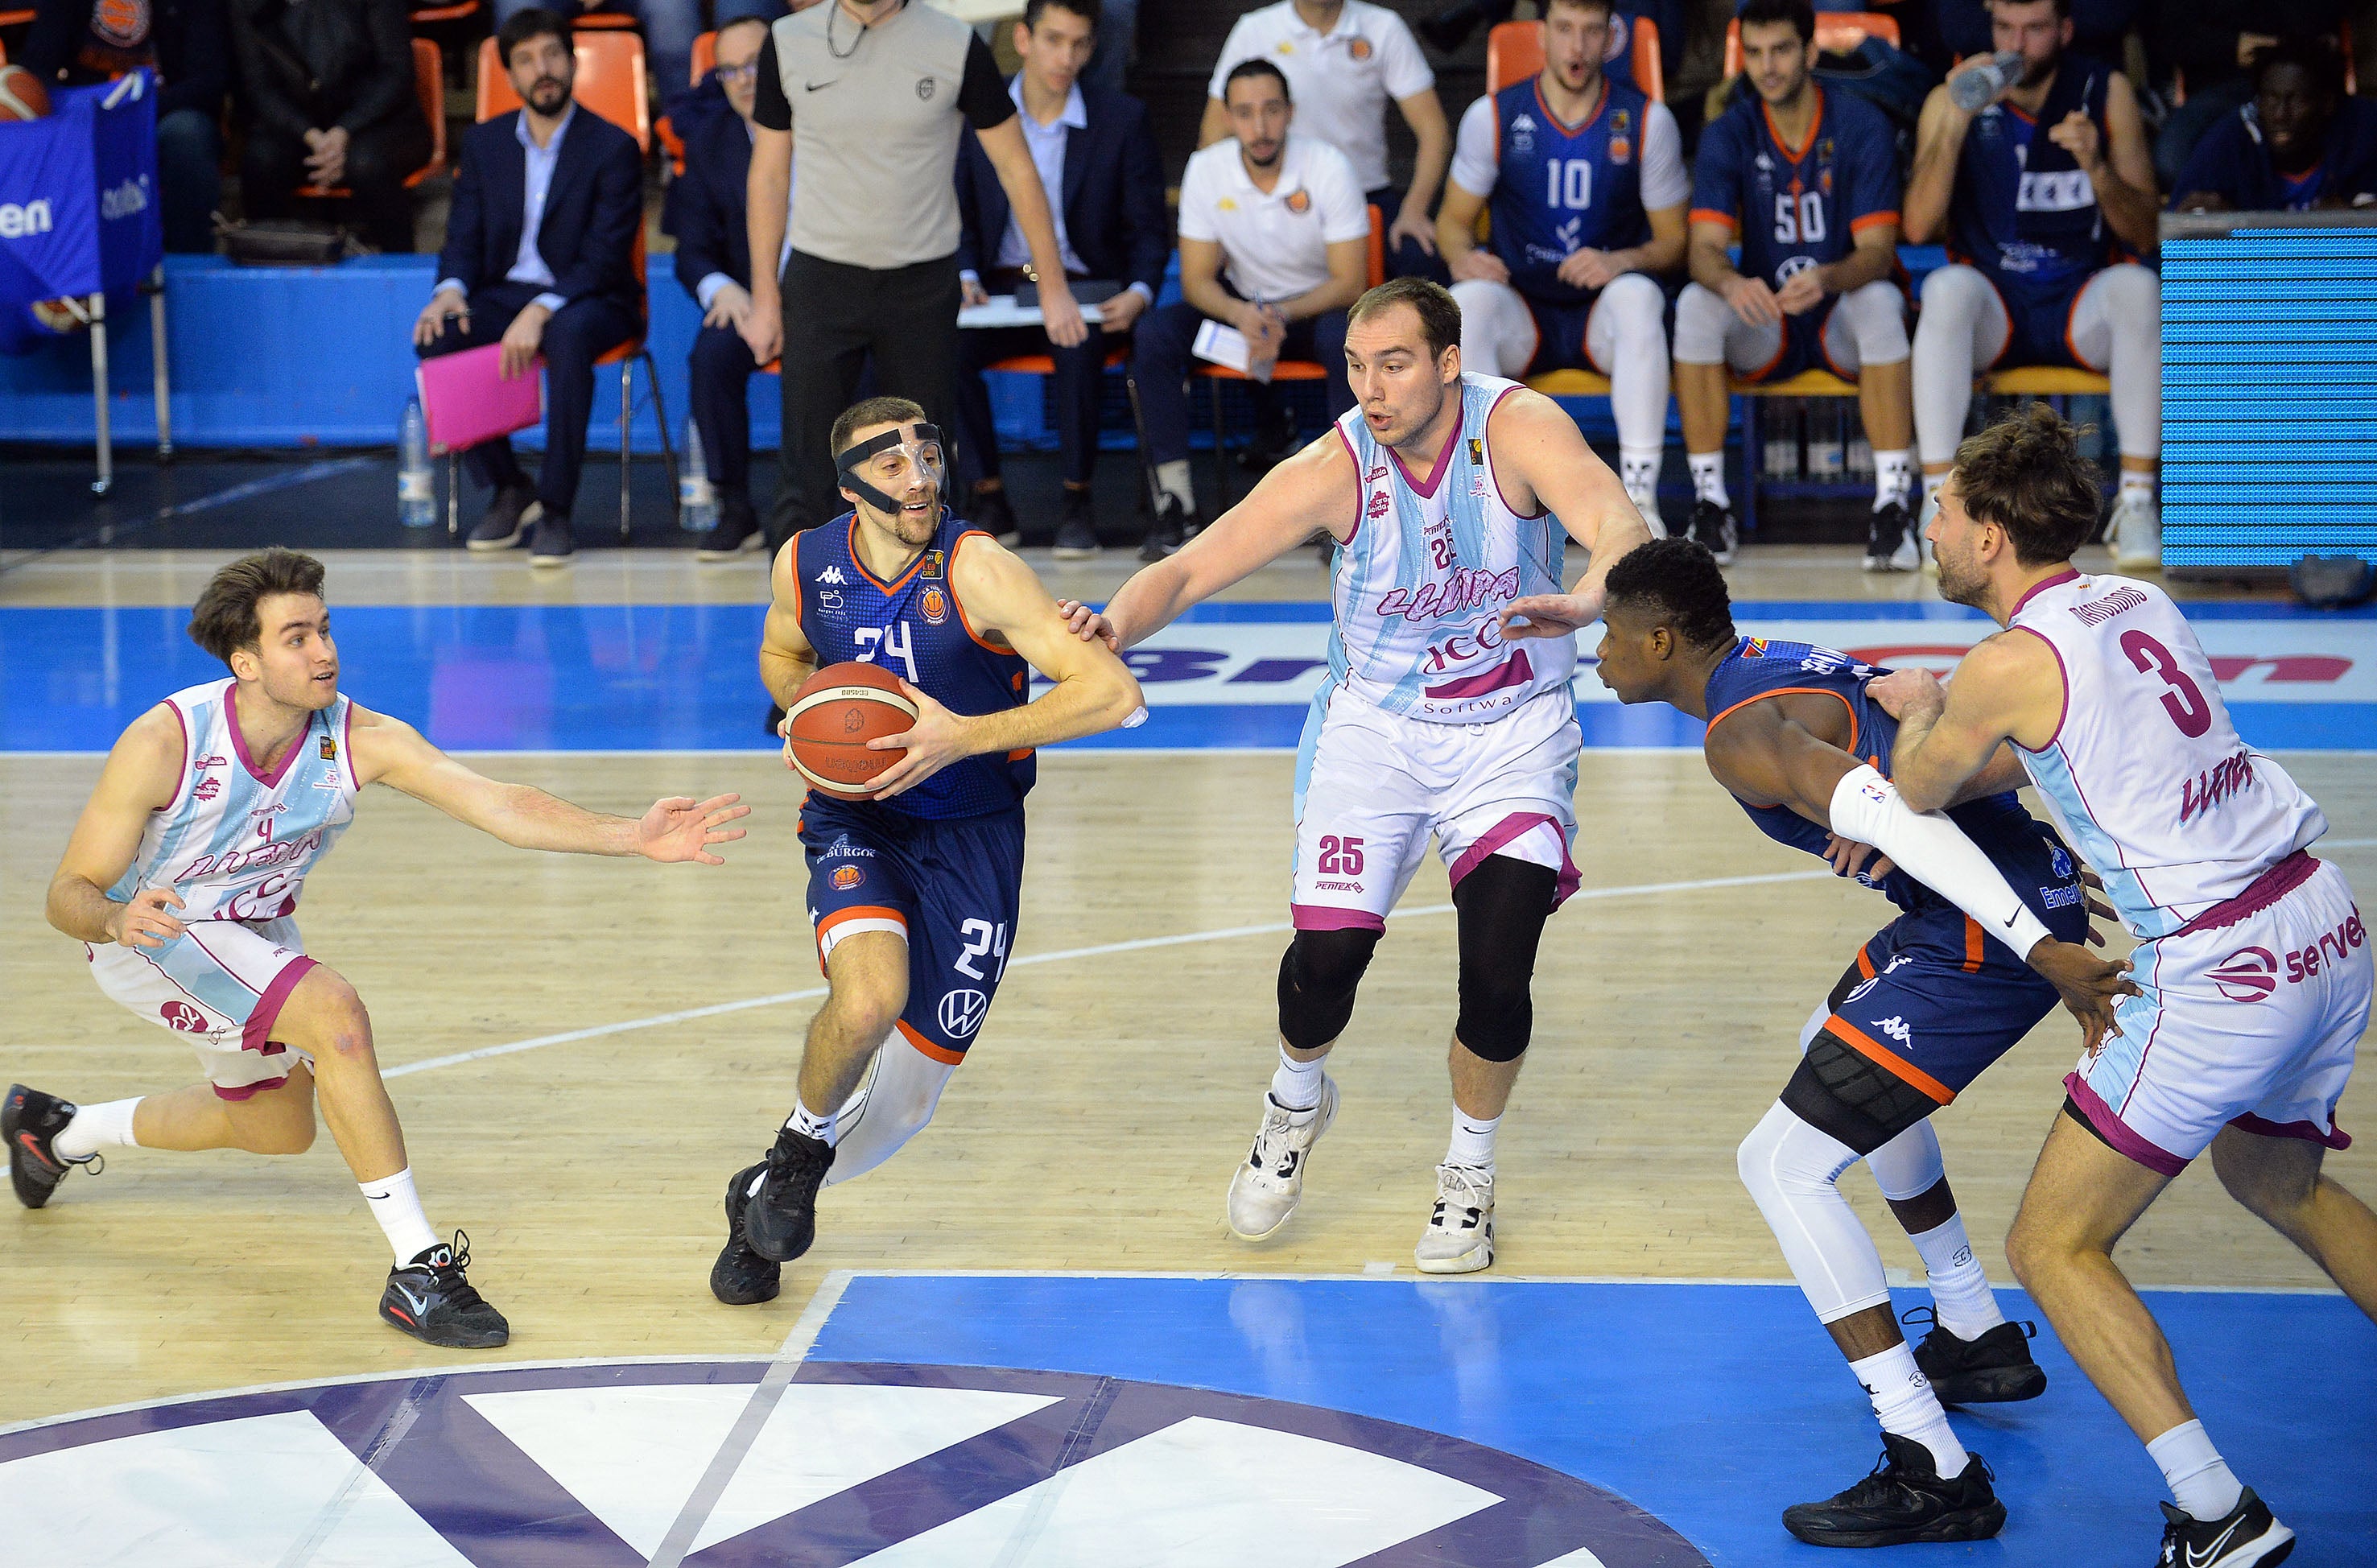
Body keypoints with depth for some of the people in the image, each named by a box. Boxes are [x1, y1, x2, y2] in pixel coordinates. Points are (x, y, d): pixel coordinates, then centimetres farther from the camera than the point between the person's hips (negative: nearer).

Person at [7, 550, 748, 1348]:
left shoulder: (362, 740, -23)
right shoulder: (164, 744, -32)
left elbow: (503, 805, -33)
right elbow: (70, 893, -25)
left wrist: (636, 836, -46)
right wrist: (115, 918, -49)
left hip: (255, 931, 6)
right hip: (148, 933, -6)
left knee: (277, 1127, 25)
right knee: (334, 1013, -31)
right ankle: (418, 1270, -26)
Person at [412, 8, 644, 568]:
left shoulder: (613, 148, -5)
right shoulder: (484, 144, 10)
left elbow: (604, 258, -13)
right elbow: (464, 238, 7)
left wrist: (541, 311, -28)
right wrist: (451, 289, -17)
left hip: (585, 300, -4)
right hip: (504, 293, 4)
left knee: (569, 333, -40)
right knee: (435, 337, -27)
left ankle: (555, 510, -31)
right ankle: (507, 489, -10)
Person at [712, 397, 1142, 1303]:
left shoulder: (974, 568, -21)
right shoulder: (805, 564, -7)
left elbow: (1112, 693, -28)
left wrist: (964, 736, -32)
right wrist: (807, 713, -5)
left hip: (971, 837, -1)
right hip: (855, 821, 1)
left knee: (905, 1106, 5)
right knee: (870, 996, -33)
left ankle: (765, 1196, 34)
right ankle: (801, 1145, -3)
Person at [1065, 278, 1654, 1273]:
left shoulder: (1517, 428, -21)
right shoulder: (1336, 467, -17)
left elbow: (1620, 528, -38)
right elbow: (1191, 568, -19)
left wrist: (1586, 597, -61)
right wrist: (1117, 623, -40)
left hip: (1512, 729, -1)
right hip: (1375, 725, 1)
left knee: (1498, 973, -14)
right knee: (1327, 953, -9)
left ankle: (1469, 1173, 14)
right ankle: (1296, 1103, 28)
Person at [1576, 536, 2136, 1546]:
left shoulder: (1742, 733, -17)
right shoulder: (1779, 662, 12)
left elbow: (1899, 820, -29)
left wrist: (2041, 951, -33)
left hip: (1984, 941, -11)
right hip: (2031, 887, 11)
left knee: (1782, 1166, -10)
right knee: (1836, 1048, 35)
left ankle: (1935, 1475, -15)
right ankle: (1975, 1338, 43)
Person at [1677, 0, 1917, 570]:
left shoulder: (1862, 126, -10)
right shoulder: (1728, 135, -4)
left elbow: (1877, 251, -17)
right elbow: (1705, 248, -14)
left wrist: (1826, 279, -41)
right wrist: (1732, 283, -40)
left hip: (1843, 316, -2)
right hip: (1763, 325, 2)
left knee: (1879, 302, -36)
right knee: (1696, 304, -28)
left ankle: (1892, 507, -34)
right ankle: (1710, 502, -22)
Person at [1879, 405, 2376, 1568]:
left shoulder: (2011, 663, -13)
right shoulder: (2137, 603, 10)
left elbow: (1917, 788, 7)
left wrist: (1919, 710, 27)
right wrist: (1905, 810, 27)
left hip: (2221, 973, -9)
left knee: (2054, 1248, 0)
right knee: (2277, 1178, 33)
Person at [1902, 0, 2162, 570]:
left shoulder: (2106, 93, 2)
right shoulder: (1952, 101, 0)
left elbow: (2143, 237, -2)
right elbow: (1918, 227, -13)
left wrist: (2095, 166, -19)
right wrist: (1955, 122, -20)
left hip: (2081, 308, 1)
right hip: (1991, 307, 0)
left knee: (2138, 286, -32)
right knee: (1947, 286, -34)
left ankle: (2137, 501, -28)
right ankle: (1938, 500, -34)